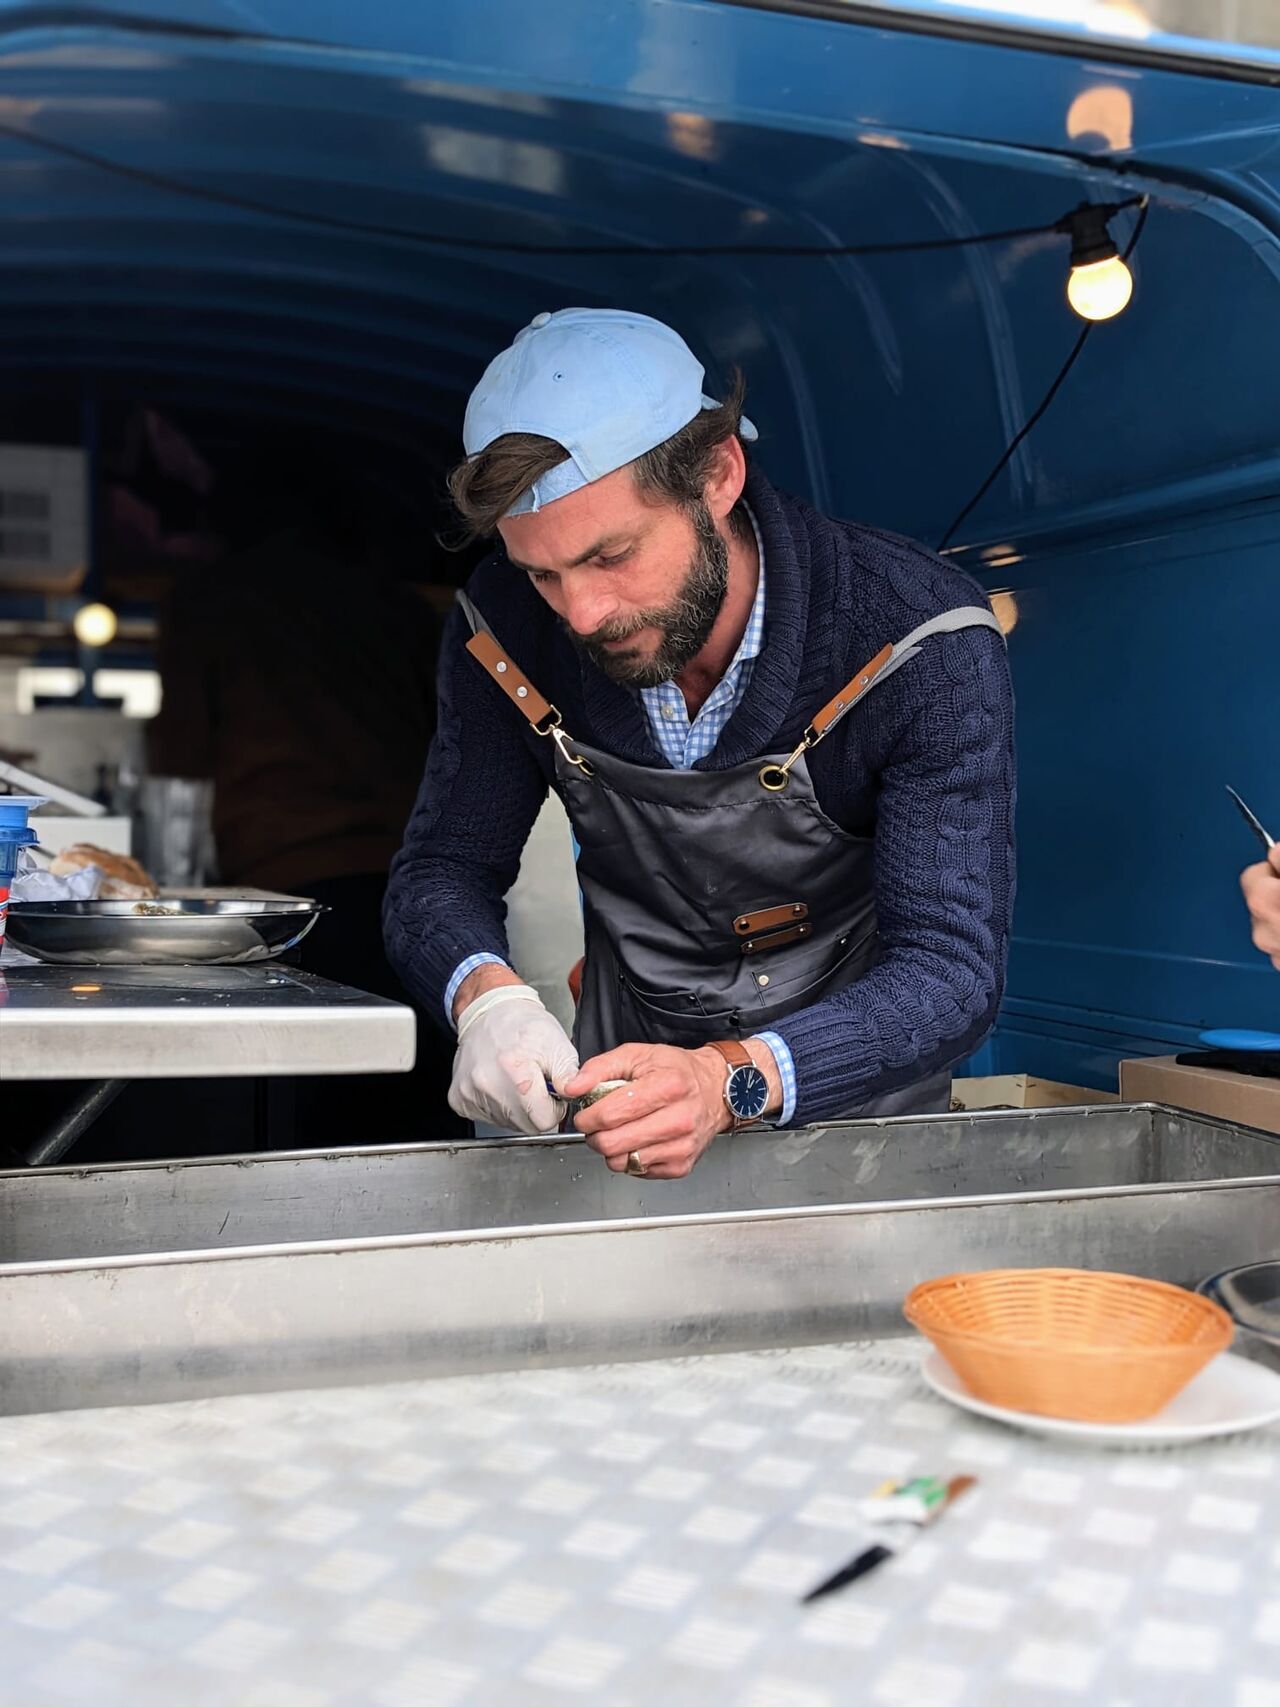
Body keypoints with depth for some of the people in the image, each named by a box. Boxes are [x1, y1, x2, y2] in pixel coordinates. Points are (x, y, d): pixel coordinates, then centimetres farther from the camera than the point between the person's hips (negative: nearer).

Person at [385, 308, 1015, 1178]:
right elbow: (444, 867, -2)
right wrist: (484, 995, -27)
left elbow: (952, 969, -23)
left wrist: (733, 1081, -41)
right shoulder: (506, 630, -12)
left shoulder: (923, 647, -22)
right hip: (628, 1077, 2)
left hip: (851, 1090, -2)